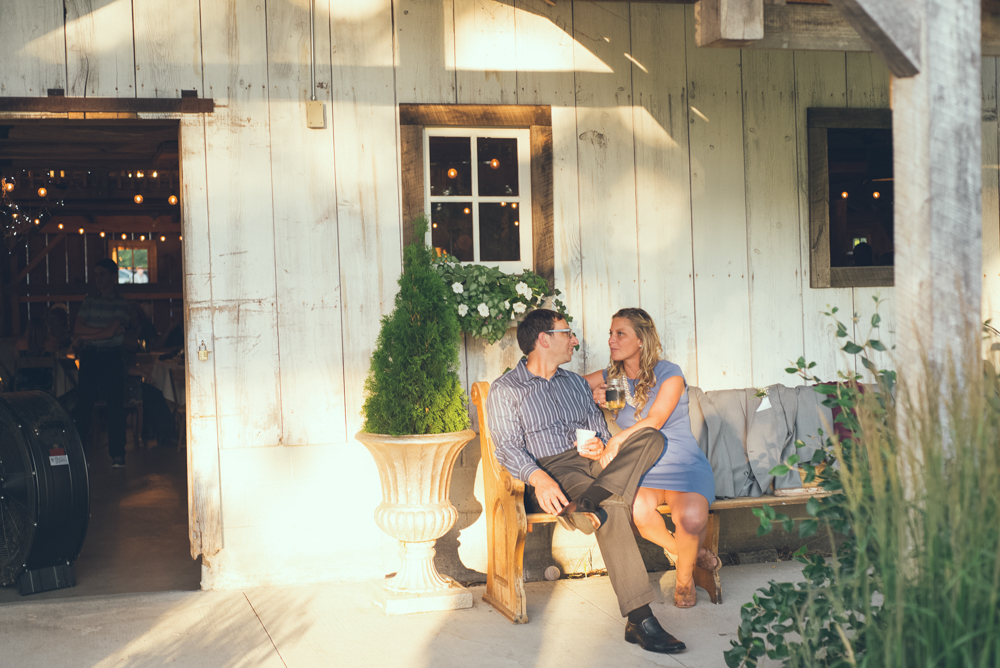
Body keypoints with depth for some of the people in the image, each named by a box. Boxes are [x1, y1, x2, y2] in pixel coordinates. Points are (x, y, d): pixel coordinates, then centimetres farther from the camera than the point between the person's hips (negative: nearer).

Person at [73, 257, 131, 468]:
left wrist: (84, 335, -1)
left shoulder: (120, 303, -1)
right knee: (83, 403, 3)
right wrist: (100, 331, -11)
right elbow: (77, 328, 5)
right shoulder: (90, 300, 13)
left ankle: (118, 454, -2)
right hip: (89, 356, 4)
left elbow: (110, 332, -11)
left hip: (111, 356, -4)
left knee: (115, 404, -4)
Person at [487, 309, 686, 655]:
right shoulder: (505, 390, 5)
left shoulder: (576, 383, 25)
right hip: (552, 470, -6)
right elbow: (509, 447, -6)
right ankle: (639, 619, -39)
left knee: (651, 437, -22)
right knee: (612, 507, -35)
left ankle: (588, 503, -40)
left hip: (591, 462, 6)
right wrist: (538, 478, -27)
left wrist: (601, 446, -7)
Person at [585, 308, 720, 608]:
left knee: (692, 517, -34)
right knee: (640, 511, -34)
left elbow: (654, 421, -16)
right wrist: (593, 399, -1)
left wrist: (615, 442, -30)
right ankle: (689, 552, -2)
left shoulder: (669, 374, -3)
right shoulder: (611, 377, 11)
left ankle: (685, 578, 0)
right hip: (639, 468, 3)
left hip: (683, 463, -3)